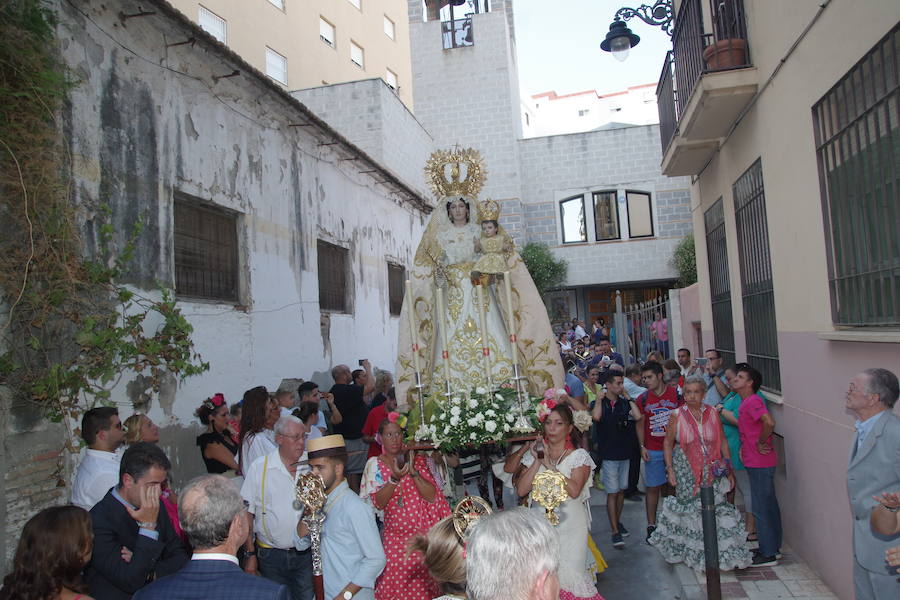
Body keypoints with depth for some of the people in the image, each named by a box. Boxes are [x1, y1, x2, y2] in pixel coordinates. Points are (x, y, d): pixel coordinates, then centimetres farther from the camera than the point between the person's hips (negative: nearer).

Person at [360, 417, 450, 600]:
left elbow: (432, 496, -6)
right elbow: (378, 503, -7)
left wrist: (413, 471, -18)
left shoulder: (417, 460, 2)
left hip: (423, 535, 0)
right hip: (395, 535, 0)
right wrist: (394, 478, -22)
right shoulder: (375, 464, 2)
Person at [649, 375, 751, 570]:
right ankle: (693, 553, 20)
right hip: (686, 472, -1)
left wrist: (729, 470, 6)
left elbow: (723, 441, 8)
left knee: (717, 507, -4)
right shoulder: (677, 415, -2)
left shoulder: (712, 413, 3)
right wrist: (670, 470, -4)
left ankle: (724, 553, 11)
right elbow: (668, 443, 2)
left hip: (711, 472, 2)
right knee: (690, 509, 2)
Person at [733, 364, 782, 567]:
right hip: (756, 462, 10)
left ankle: (768, 554, 7)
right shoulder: (746, 402, 13)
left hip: (760, 463, -10)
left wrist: (761, 443, -21)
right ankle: (773, 547, 29)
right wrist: (744, 447, 10)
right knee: (769, 505, 18)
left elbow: (769, 422, -34)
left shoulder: (753, 401, -18)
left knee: (761, 508, -2)